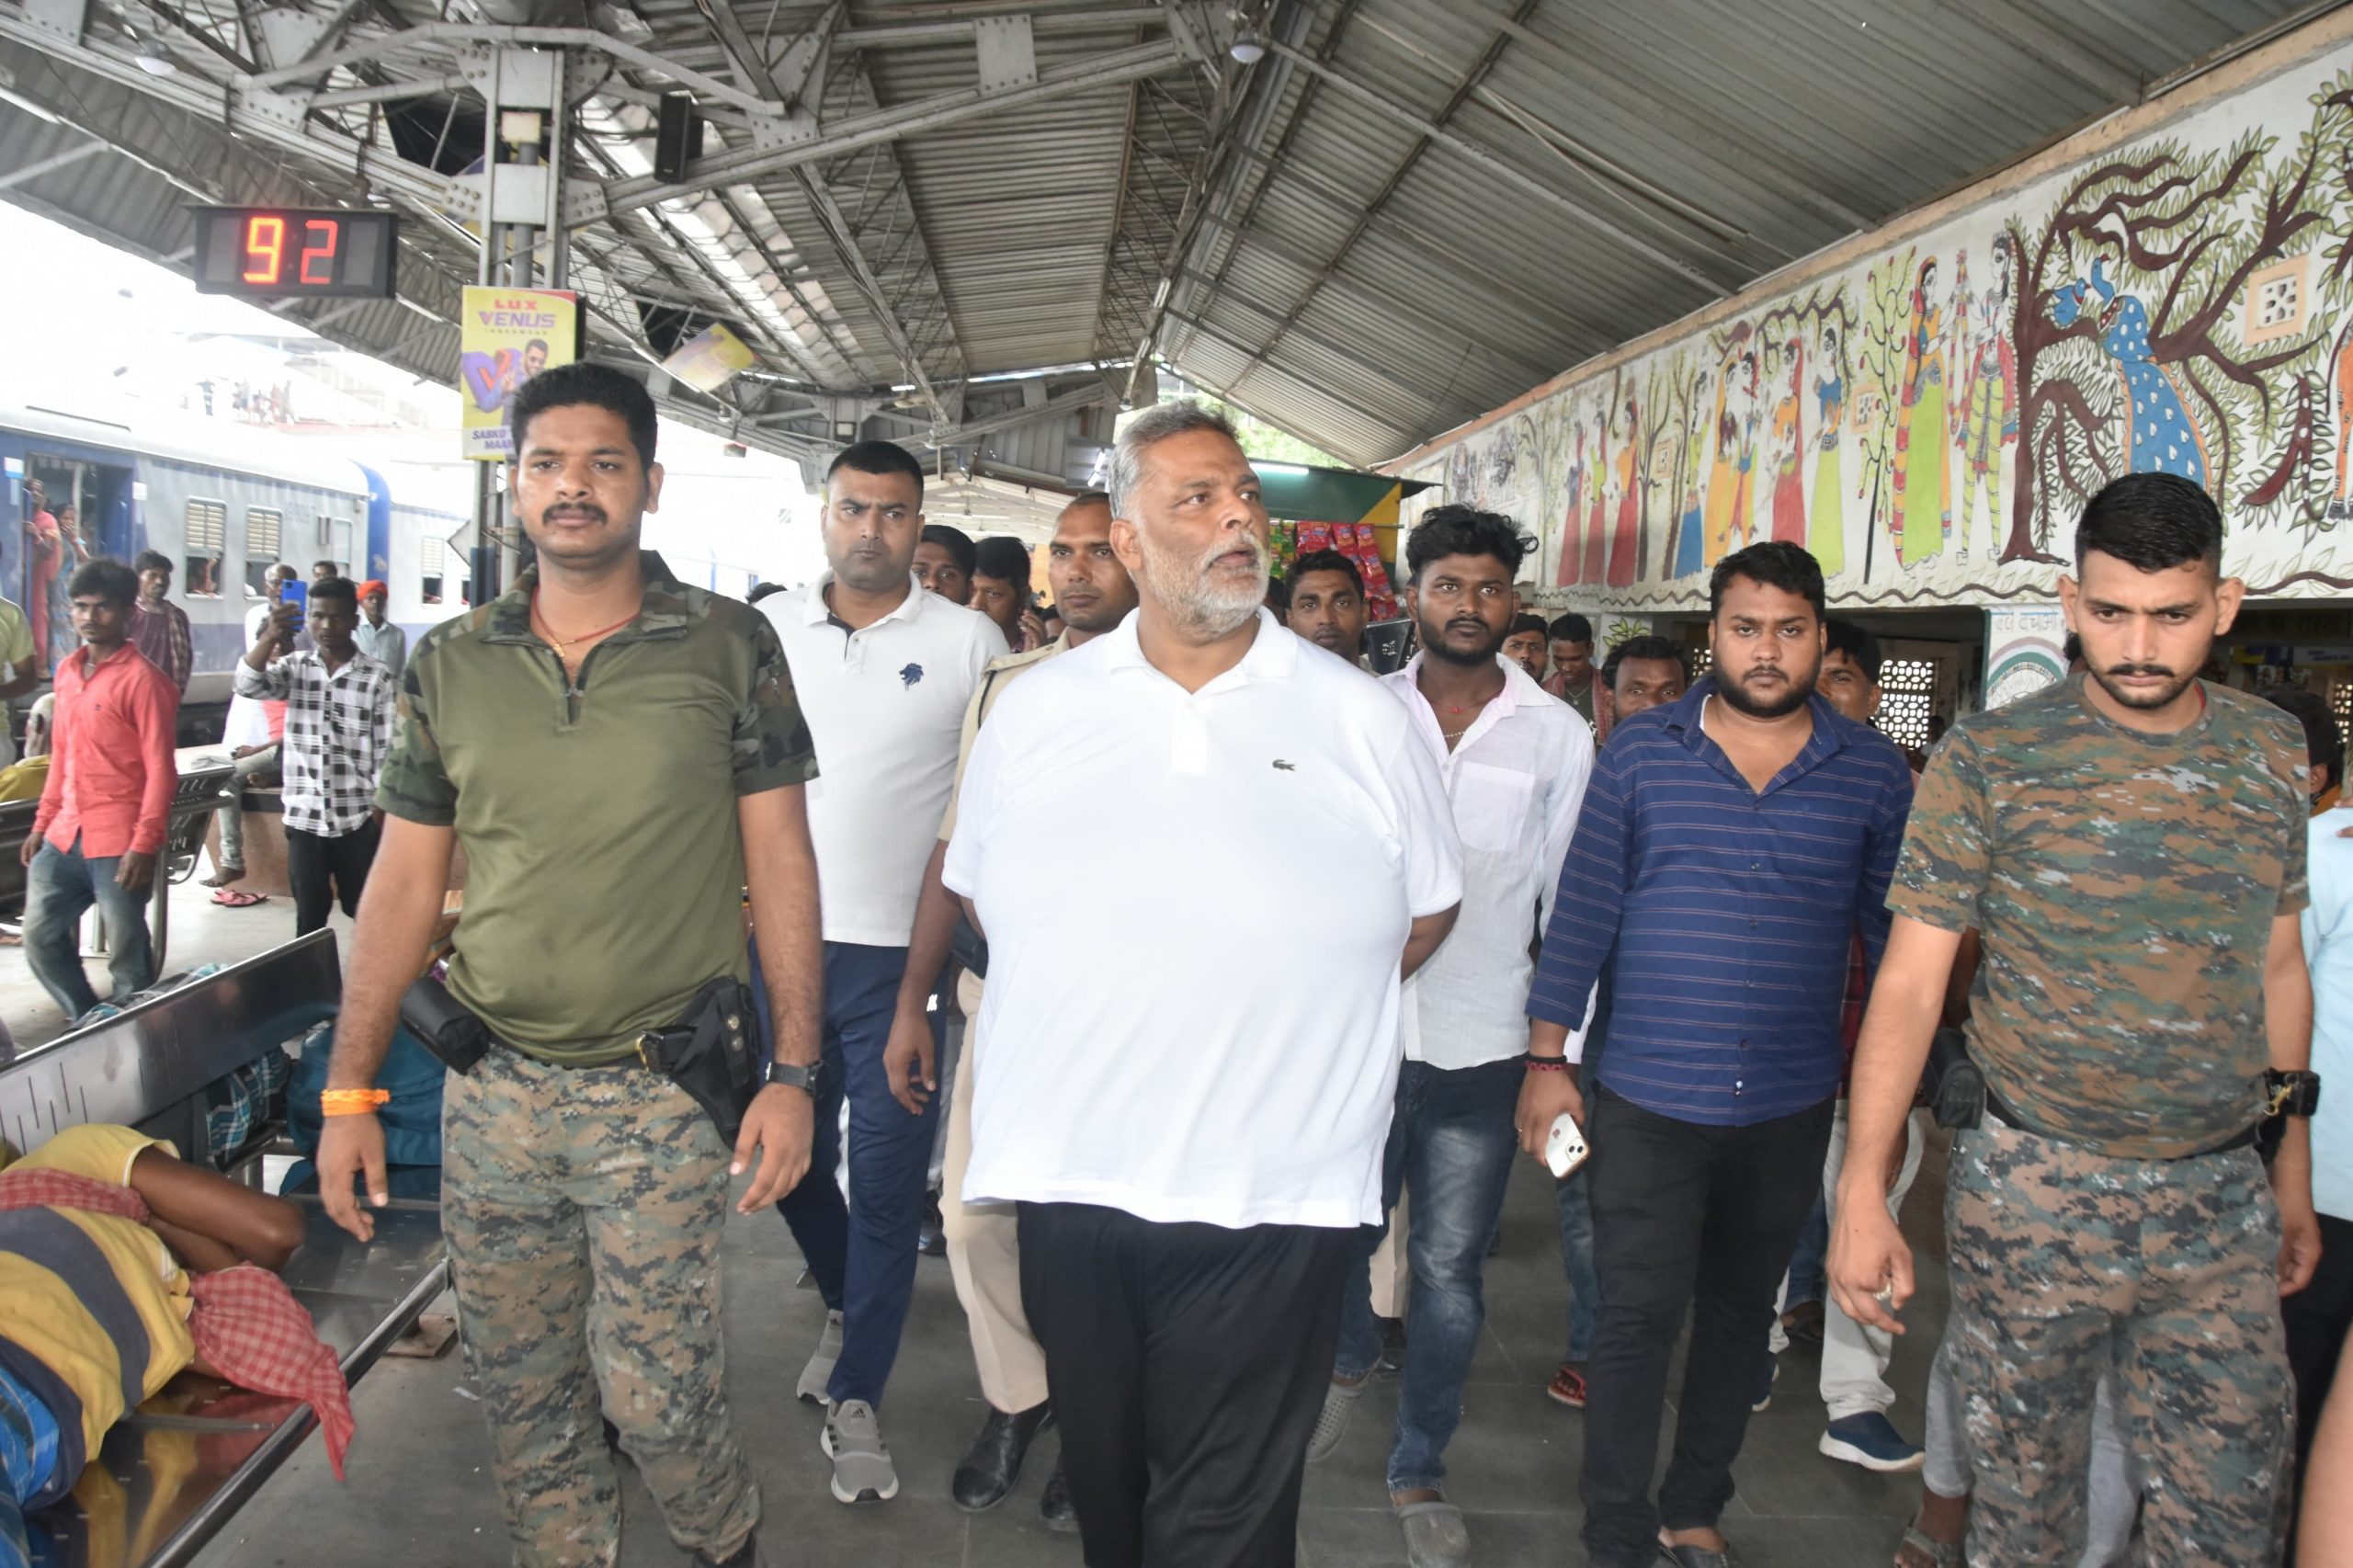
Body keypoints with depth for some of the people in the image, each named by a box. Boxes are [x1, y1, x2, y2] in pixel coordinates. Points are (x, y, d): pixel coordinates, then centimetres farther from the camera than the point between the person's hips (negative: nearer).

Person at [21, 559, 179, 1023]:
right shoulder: (67, 671, 13)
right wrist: (42, 823, 17)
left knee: (127, 956, 0)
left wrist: (145, 844, -17)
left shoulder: (142, 679, -9)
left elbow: (160, 769, -12)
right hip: (64, 837, 7)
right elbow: (61, 756, 20)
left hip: (118, 842, -7)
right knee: (41, 939, 11)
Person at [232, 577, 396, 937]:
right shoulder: (294, 668, 5)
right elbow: (247, 684, -14)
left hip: (357, 819, -2)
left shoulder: (378, 678, -4)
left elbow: (387, 752, -4)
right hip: (303, 817, 2)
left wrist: (381, 815, -6)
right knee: (309, 917, 9)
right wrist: (271, 637, -30)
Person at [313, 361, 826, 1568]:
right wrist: (350, 1092, 5)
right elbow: (404, 883, 8)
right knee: (522, 1393, 14)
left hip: (662, 1092, -3)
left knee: (655, 1396, 2)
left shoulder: (728, 647, -4)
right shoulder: (448, 666, 4)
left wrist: (792, 1071, -7)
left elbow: (779, 862, -2)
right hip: (494, 1092, 3)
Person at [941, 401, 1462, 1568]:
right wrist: (1084, 998, 8)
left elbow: (1428, 909, 8)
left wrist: (1292, 998, 5)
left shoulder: (1361, 719, -1)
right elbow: (973, 889, 14)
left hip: (1272, 1200, -2)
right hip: (1068, 1179, 2)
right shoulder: (1034, 708, 4)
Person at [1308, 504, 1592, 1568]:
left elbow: (1570, 904, 4)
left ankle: (1418, 1470, 28)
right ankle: (1349, 1364, 46)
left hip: (1482, 1049, 0)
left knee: (1449, 1271, 8)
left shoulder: (1558, 736, 1)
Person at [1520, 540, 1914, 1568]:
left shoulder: (1874, 772, 0)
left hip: (1791, 1109, 2)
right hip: (1646, 1101, -2)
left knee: (1740, 1313, 17)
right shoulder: (1639, 752, -3)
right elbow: (1582, 908, -1)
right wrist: (1547, 1059, -3)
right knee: (1636, 1324, 1)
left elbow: (1896, 930, 6)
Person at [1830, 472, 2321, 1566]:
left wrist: (2295, 1172, 15)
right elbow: (1910, 979, -10)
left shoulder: (2272, 752, 3)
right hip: (2034, 1196, -3)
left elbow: (2278, 968, 12)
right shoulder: (1990, 758, -10)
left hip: (2223, 1201, 3)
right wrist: (1861, 1191, -15)